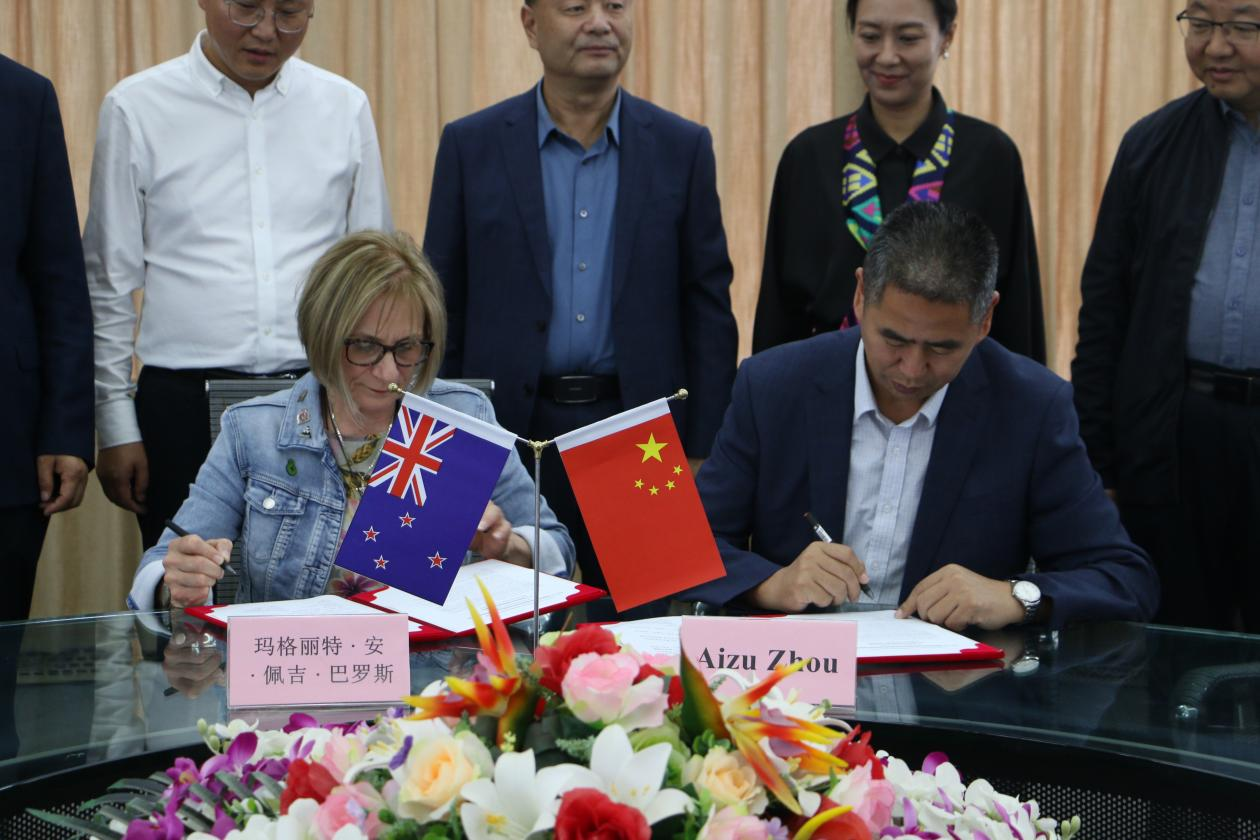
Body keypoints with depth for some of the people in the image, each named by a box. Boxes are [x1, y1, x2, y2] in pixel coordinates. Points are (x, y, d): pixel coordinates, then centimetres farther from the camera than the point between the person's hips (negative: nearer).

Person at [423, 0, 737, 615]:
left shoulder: (682, 148, 4)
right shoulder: (471, 146, 3)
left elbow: (709, 312, 5)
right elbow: (442, 310, 5)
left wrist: (703, 457, -1)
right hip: (508, 434, 0)